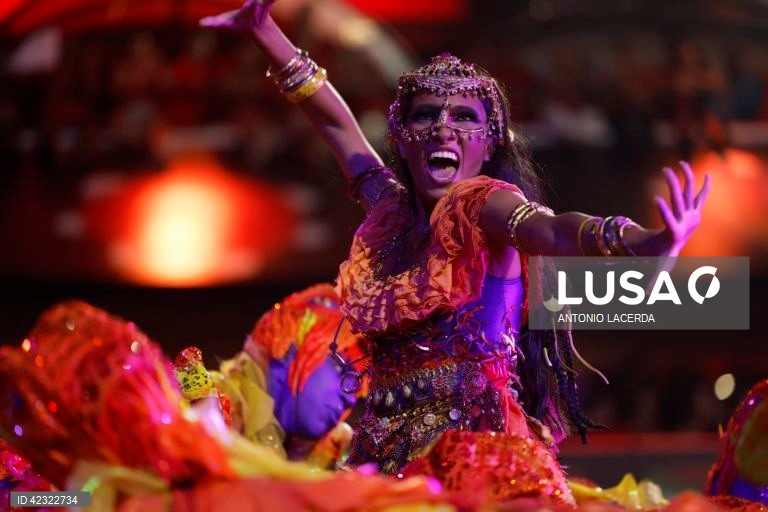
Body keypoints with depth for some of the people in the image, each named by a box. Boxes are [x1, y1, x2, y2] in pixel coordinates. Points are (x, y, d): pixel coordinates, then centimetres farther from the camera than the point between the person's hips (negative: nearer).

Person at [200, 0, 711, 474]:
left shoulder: (482, 204, -4)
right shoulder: (392, 208, 13)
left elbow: (553, 229, -24)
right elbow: (337, 123, 26)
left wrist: (647, 244, -45)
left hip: (473, 437, -6)